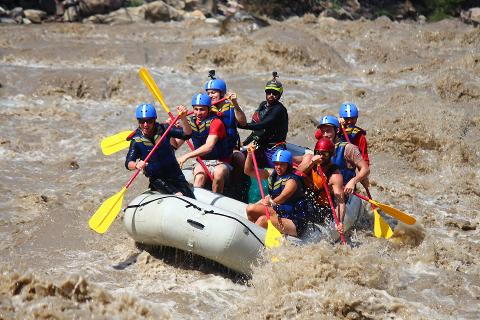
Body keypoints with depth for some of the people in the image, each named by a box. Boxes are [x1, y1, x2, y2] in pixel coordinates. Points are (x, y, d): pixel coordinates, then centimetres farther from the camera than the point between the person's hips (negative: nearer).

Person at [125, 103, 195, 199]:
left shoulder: (163, 129, -5)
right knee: (178, 196, -25)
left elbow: (187, 134, -14)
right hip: (157, 179, -2)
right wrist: (136, 165, -40)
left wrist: (183, 118, -33)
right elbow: (128, 163, -16)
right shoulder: (137, 140, -8)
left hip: (176, 175, 2)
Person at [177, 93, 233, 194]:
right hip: (202, 162, 3)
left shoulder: (216, 122, -16)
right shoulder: (191, 122, 3)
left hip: (221, 163, -3)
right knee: (199, 176, -32)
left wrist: (187, 156, -39)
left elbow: (209, 146, -31)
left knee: (219, 173, -36)